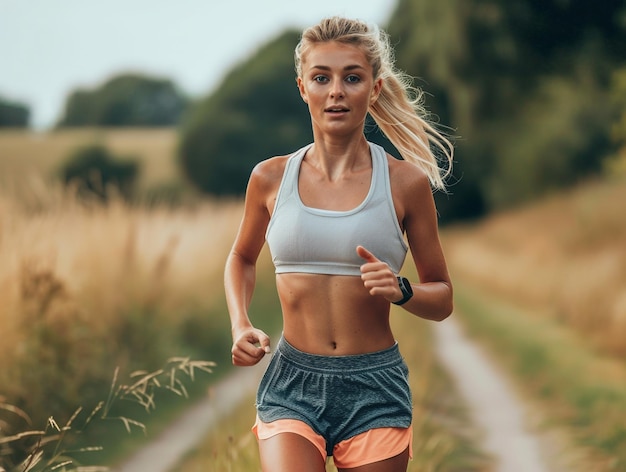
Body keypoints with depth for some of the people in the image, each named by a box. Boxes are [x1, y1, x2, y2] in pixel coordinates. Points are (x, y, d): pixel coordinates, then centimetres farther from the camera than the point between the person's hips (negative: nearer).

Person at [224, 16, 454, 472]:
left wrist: (400, 290, -14)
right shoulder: (271, 178, 2)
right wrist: (241, 327, 5)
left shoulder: (405, 182, -1)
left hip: (374, 389, 0)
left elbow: (442, 300, 7)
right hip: (292, 386, 0)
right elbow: (242, 257, 22)